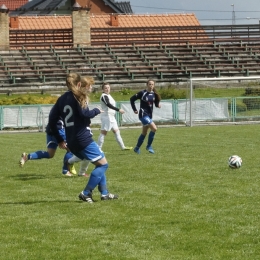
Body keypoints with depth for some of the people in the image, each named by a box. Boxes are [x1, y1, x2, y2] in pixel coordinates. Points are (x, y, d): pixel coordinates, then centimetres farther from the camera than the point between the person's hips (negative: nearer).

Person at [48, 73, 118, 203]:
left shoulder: (61, 99, 13)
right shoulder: (78, 97, -6)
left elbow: (51, 120, 11)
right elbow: (84, 114, -19)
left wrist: (59, 140, 17)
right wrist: (96, 110, 1)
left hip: (71, 142, 8)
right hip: (83, 139, -8)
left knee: (99, 163, 20)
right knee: (103, 164, 0)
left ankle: (104, 193, 18)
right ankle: (86, 193, -7)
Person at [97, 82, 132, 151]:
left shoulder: (108, 95, 16)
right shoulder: (104, 96, -15)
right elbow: (108, 105, -28)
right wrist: (118, 110, -34)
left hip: (111, 116, 10)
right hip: (106, 116, -10)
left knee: (116, 131, 12)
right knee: (104, 132, -8)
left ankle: (123, 147, 18)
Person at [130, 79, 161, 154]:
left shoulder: (154, 94, 4)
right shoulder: (142, 93, -11)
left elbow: (156, 103, 10)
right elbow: (132, 99, -4)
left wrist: (158, 105, -13)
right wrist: (134, 110, -5)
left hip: (149, 115, 7)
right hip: (143, 115, -7)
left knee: (144, 133, 14)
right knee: (154, 128, -19)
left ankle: (137, 148, 29)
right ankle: (149, 146, -6)